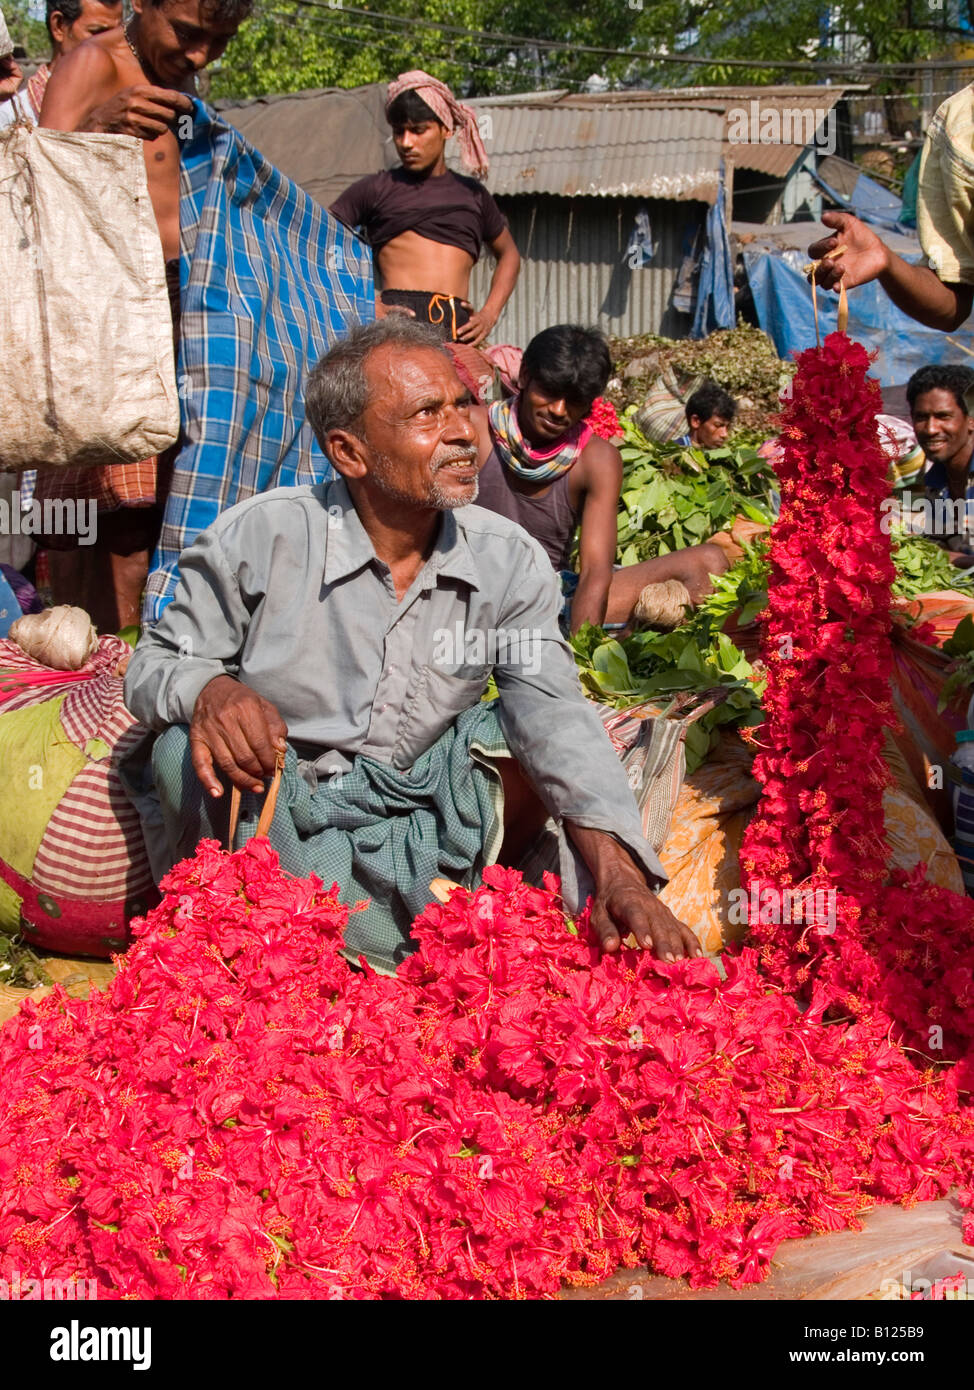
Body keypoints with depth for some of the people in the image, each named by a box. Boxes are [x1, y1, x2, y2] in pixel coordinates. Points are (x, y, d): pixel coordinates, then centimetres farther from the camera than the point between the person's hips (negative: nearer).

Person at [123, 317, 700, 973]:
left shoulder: (510, 561, -6)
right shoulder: (260, 538, -15)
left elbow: (555, 715, -16)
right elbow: (157, 661, -5)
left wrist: (619, 878, -31)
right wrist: (209, 691, -33)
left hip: (415, 814, 3)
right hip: (277, 823, -2)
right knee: (193, 748, -30)